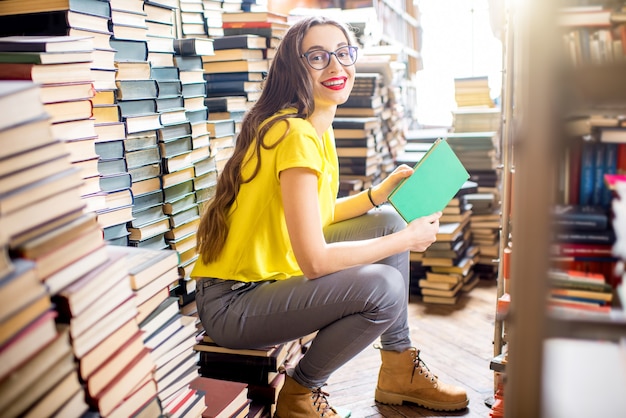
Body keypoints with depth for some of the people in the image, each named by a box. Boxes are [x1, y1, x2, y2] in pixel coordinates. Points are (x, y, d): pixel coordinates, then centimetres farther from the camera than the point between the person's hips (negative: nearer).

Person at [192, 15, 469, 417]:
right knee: (384, 287, -25)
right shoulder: (296, 135, -23)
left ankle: (400, 369, 15)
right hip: (232, 303, -10)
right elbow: (315, 260, -26)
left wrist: (382, 192, 3)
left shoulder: (318, 127, 8)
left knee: (388, 221, 6)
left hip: (274, 274, 10)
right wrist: (408, 239, -15)